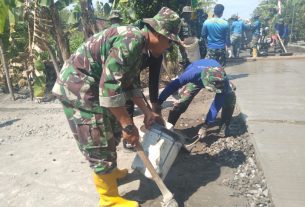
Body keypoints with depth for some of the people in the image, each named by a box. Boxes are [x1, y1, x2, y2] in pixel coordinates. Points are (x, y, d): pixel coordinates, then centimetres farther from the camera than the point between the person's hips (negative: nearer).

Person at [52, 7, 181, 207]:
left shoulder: (138, 44, 9)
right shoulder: (131, 40, -23)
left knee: (111, 132, 22)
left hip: (93, 87, 10)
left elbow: (131, 83, 15)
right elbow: (110, 85, -29)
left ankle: (111, 172, 44)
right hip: (78, 88, -10)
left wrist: (147, 111, 12)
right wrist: (128, 124, -23)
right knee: (100, 146, -1)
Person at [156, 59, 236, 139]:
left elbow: (217, 104, -34)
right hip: (197, 79, -1)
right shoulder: (195, 73, -47)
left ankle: (224, 126, 0)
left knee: (230, 97, -20)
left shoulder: (223, 81, -42)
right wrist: (158, 103, -39)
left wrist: (205, 126, -34)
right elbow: (173, 85, -40)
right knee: (182, 101, -18)